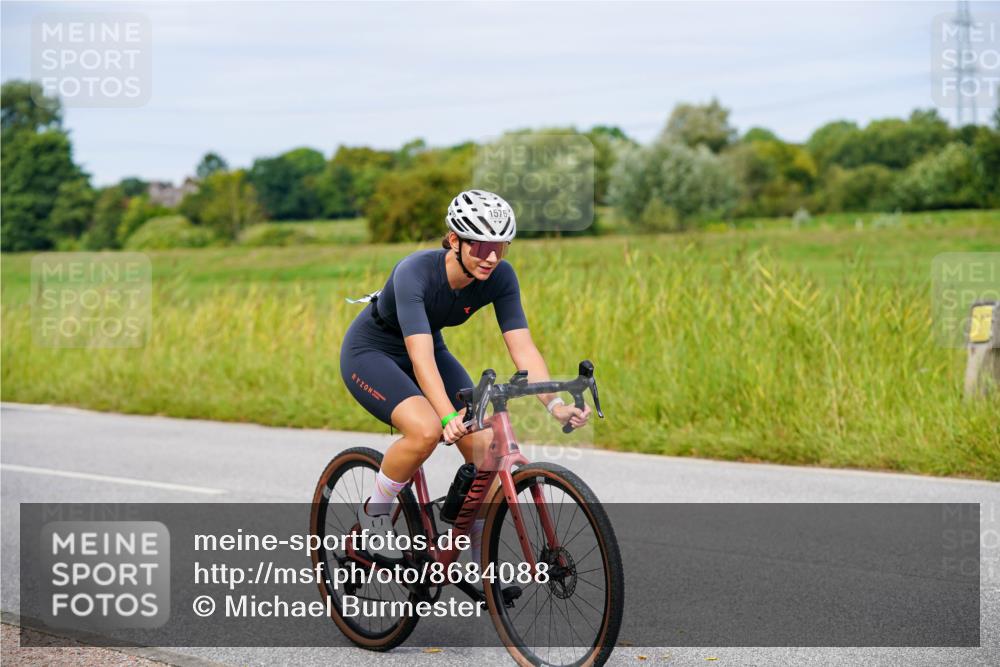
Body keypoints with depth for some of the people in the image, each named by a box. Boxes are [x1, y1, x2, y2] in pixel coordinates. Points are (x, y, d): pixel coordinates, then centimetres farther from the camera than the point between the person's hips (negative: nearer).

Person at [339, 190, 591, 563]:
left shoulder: (500, 277, -20)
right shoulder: (415, 272, -35)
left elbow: (523, 348, -23)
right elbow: (421, 358, -43)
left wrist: (555, 405, -37)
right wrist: (449, 417, -56)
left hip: (430, 347, 5)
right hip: (370, 351, -5)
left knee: (486, 447, -13)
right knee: (427, 431, -32)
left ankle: (482, 564, 5)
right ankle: (374, 513, -5)